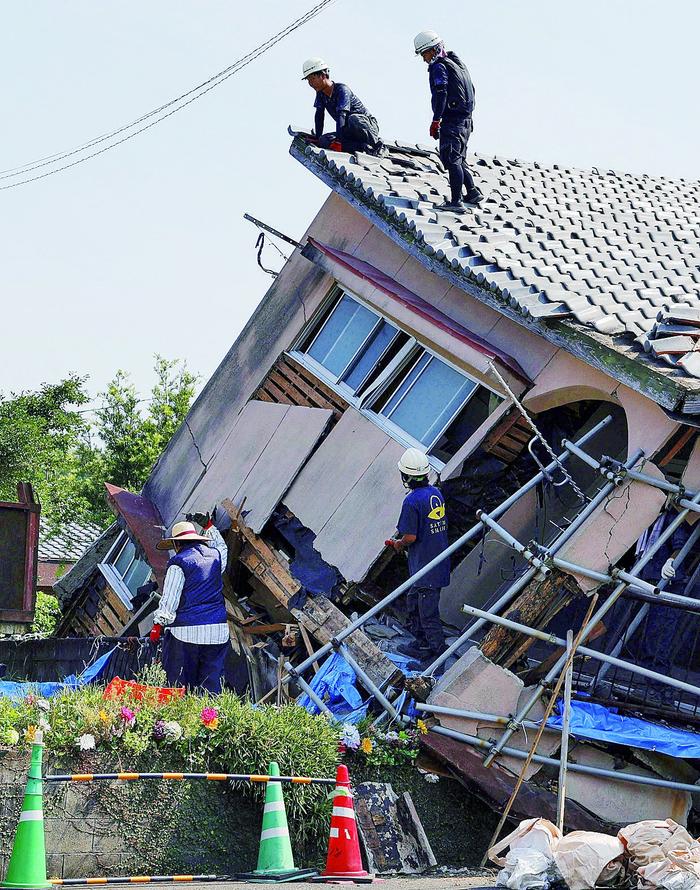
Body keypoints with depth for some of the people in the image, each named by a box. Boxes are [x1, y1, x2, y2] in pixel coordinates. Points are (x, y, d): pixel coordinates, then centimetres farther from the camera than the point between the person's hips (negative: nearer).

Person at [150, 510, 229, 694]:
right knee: (212, 680, 5)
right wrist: (209, 526, 44)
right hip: (217, 629, 5)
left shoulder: (178, 563, -6)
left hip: (187, 630, -5)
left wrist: (158, 625, -2)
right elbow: (222, 547, 38)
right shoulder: (215, 555, 11)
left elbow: (169, 598, -8)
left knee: (180, 681, 1)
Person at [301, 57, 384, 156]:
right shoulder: (320, 94, 3)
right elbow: (319, 116, 4)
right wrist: (318, 139, -5)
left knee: (353, 119, -41)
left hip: (369, 126, -7)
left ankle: (376, 144, -20)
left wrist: (338, 141, -39)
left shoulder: (341, 90, -20)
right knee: (324, 140, -20)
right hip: (349, 132, 7)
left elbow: (341, 116, -30)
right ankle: (363, 146, -22)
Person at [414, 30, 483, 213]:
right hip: (465, 120, 10)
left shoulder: (439, 67, -10)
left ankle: (456, 201, -14)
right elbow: (471, 90, 25)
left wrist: (436, 120, -24)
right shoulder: (457, 63, 19)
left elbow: (441, 94, -21)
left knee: (452, 160, -11)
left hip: (451, 120, -10)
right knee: (459, 159, 20)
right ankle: (472, 192, 23)